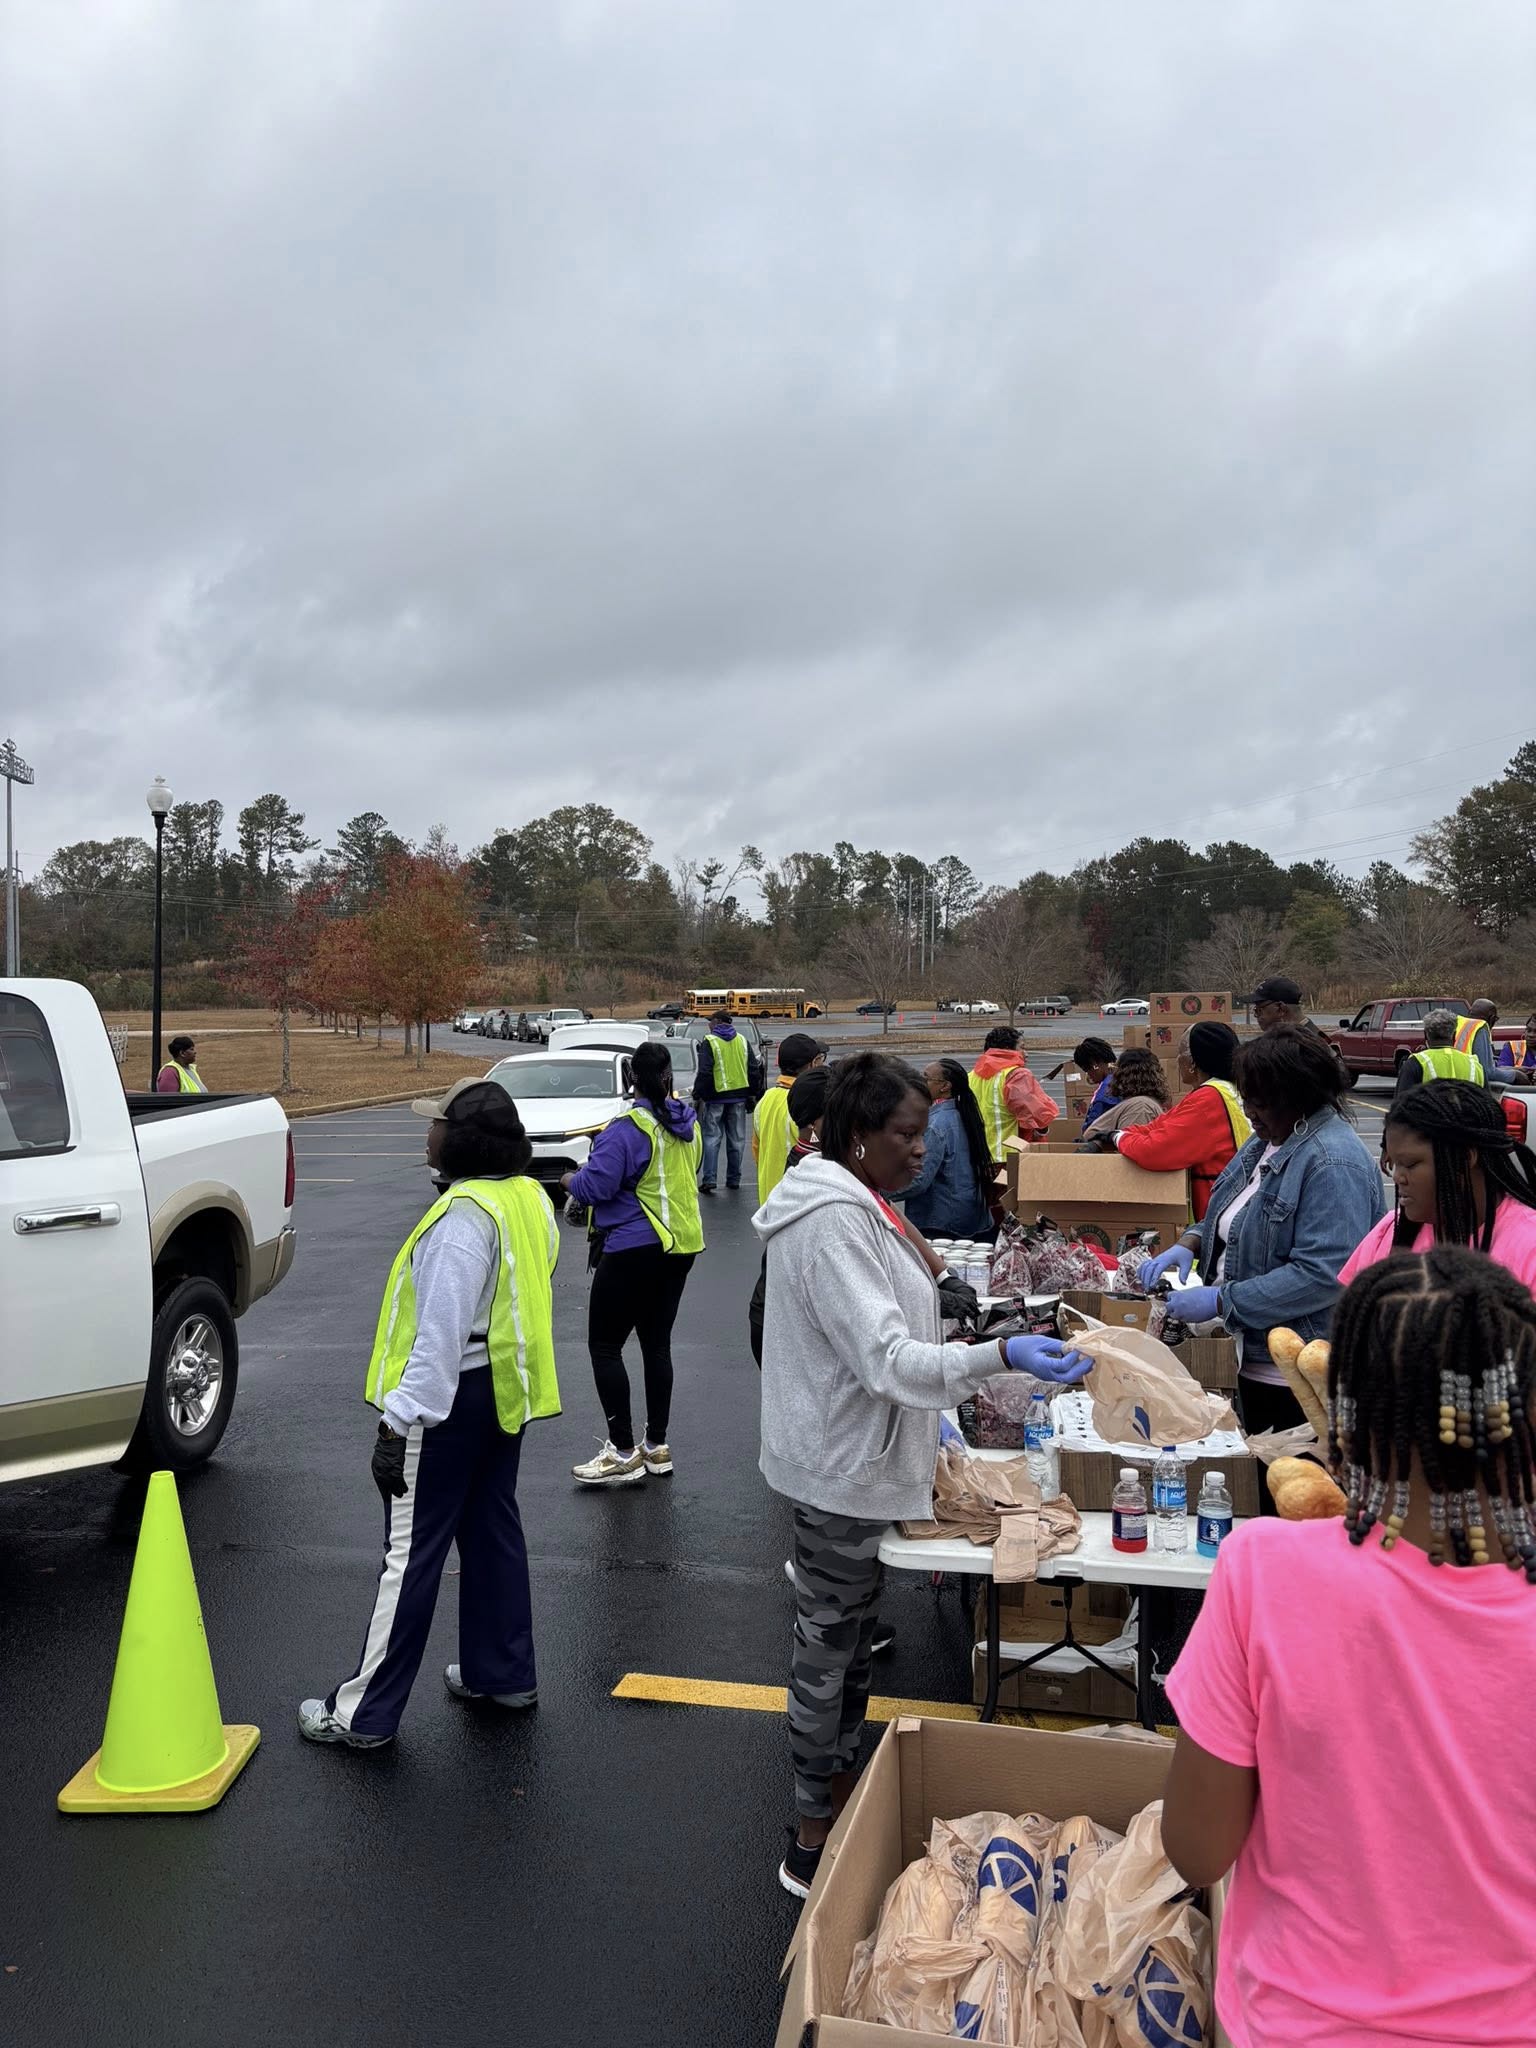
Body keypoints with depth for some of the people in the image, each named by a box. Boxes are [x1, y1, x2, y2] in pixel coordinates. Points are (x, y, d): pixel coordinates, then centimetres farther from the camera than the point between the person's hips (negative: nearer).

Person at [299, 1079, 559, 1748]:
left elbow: (442, 1334, -27)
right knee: (492, 1530, 19)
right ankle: (502, 1672, 32)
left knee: (410, 1551, 0)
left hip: (453, 1399, -9)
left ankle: (364, 1713, 12)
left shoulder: (464, 1215, -24)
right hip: (506, 1391, 9)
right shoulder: (529, 1198, 4)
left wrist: (400, 1422, -21)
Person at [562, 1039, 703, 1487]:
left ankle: (623, 1453, 3)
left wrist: (569, 1180, 0)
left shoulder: (628, 1128, -18)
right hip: (681, 1245, 8)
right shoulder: (689, 1124, 5)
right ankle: (657, 1445, 22)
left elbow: (594, 1185, -21)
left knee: (605, 1346, 2)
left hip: (634, 1249, -8)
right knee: (657, 1343, 16)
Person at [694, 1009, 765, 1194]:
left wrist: (697, 1096, -7)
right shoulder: (742, 1041, 9)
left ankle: (709, 1179, -9)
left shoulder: (709, 1042, -7)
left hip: (716, 1097, -4)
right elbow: (754, 1070, 11)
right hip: (739, 1097, 4)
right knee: (737, 1139, 10)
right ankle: (734, 1179, 14)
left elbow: (704, 1073, -12)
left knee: (711, 1138, -1)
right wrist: (753, 1093, 18)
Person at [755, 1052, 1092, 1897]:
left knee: (847, 1642, 22)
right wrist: (999, 1357, -42)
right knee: (829, 1650, 4)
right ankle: (814, 1843, 19)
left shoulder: (856, 1205, 9)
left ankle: (839, 1789, 39)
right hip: (840, 1475, -10)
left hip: (859, 1463, 10)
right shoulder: (834, 1222, -25)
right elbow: (887, 1357, -31)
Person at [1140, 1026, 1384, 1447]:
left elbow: (1323, 1274, -28)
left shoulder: (1334, 1164, -22)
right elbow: (1231, 1216, 20)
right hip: (1255, 1359, 9)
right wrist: (1189, 1244, -1)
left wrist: (1220, 1301, -25)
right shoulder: (1268, 1139, 7)